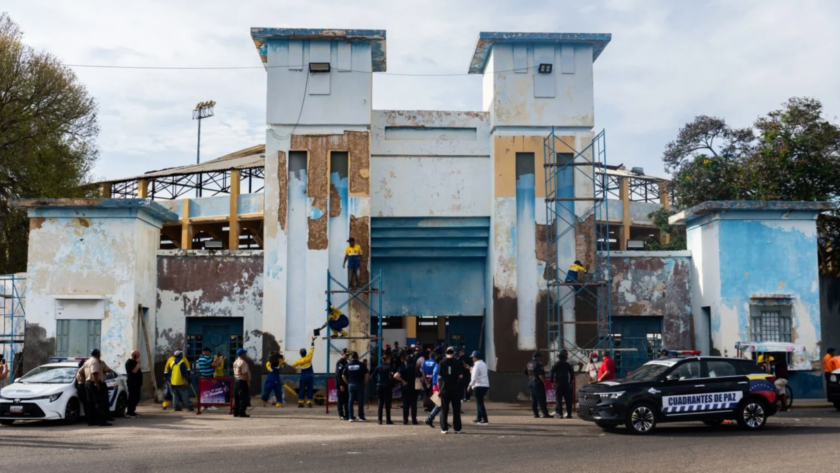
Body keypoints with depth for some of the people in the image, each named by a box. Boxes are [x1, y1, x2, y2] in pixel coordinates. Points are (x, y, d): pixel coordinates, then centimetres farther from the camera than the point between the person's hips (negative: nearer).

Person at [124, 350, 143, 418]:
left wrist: (140, 383, 21)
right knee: (132, 397, -9)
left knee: (136, 397, 10)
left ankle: (132, 411, 17)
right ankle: (129, 413, -6)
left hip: (136, 383, 10)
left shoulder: (134, 362, 18)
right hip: (132, 383, -10)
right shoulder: (129, 362, -12)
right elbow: (134, 371, -24)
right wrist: (138, 363, -19)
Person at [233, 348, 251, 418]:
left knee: (236, 398, 12)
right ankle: (242, 412, -6)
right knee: (244, 397, -5)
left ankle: (236, 412, 15)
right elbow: (245, 373, -21)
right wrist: (248, 382, -18)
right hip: (243, 381, -10)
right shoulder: (243, 362, -17)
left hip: (236, 380, 10)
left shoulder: (235, 362, 13)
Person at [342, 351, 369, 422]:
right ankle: (361, 417, 3)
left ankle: (351, 417, 6)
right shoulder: (362, 365, -4)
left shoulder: (348, 365, 3)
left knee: (350, 401, 6)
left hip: (351, 385, 2)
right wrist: (365, 383, 5)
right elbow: (366, 375, -6)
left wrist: (348, 383, 12)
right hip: (360, 385, -2)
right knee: (360, 401, 2)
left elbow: (343, 376, 2)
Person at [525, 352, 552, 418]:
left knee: (534, 399, 10)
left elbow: (526, 373, 20)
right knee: (541, 399, -7)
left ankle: (535, 414, 10)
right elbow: (541, 375, -21)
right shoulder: (538, 364, -16)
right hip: (538, 383, -8)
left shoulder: (528, 364, 11)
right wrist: (544, 383, -16)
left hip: (530, 383, 9)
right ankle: (545, 414, -7)